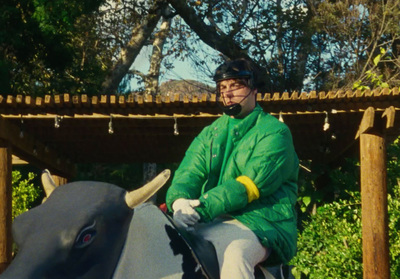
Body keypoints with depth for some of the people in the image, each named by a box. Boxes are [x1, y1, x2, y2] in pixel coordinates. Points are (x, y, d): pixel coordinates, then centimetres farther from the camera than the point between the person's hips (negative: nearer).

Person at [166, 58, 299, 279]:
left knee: (235, 254, -37)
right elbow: (189, 171, 4)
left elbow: (252, 183, -14)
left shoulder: (274, 132, 0)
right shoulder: (210, 133, 20)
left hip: (263, 226, -5)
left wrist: (204, 207, -25)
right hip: (213, 224, 6)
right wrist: (178, 200, -20)